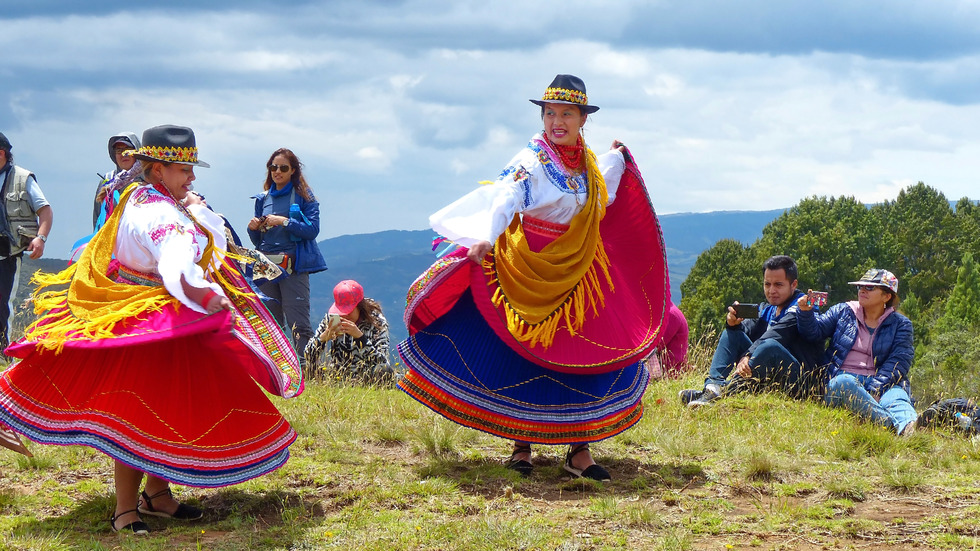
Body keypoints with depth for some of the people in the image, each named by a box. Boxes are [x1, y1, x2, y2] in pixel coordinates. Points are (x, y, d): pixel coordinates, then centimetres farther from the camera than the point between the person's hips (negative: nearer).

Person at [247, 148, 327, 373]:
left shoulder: (303, 195, 3)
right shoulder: (263, 198, 17)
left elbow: (313, 229, -9)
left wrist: (284, 222, -16)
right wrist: (253, 229, -1)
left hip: (294, 266, -5)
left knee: (298, 321, -12)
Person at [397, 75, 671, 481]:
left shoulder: (588, 162, 8)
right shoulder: (531, 161, -12)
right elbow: (505, 199, -27)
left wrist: (616, 157, 36)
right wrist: (485, 238, -45)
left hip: (579, 276, 5)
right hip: (528, 273, -5)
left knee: (587, 359, 1)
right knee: (523, 358, 1)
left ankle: (579, 451, 9)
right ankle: (521, 447, 14)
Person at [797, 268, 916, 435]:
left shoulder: (900, 324, 13)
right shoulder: (842, 311, 19)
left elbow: (899, 361, -1)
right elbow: (815, 331, 9)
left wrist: (875, 389, -17)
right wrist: (806, 312, -15)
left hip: (883, 383, 0)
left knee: (896, 397, -35)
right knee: (842, 384, -37)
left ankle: (909, 429, -69)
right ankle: (893, 424, -55)